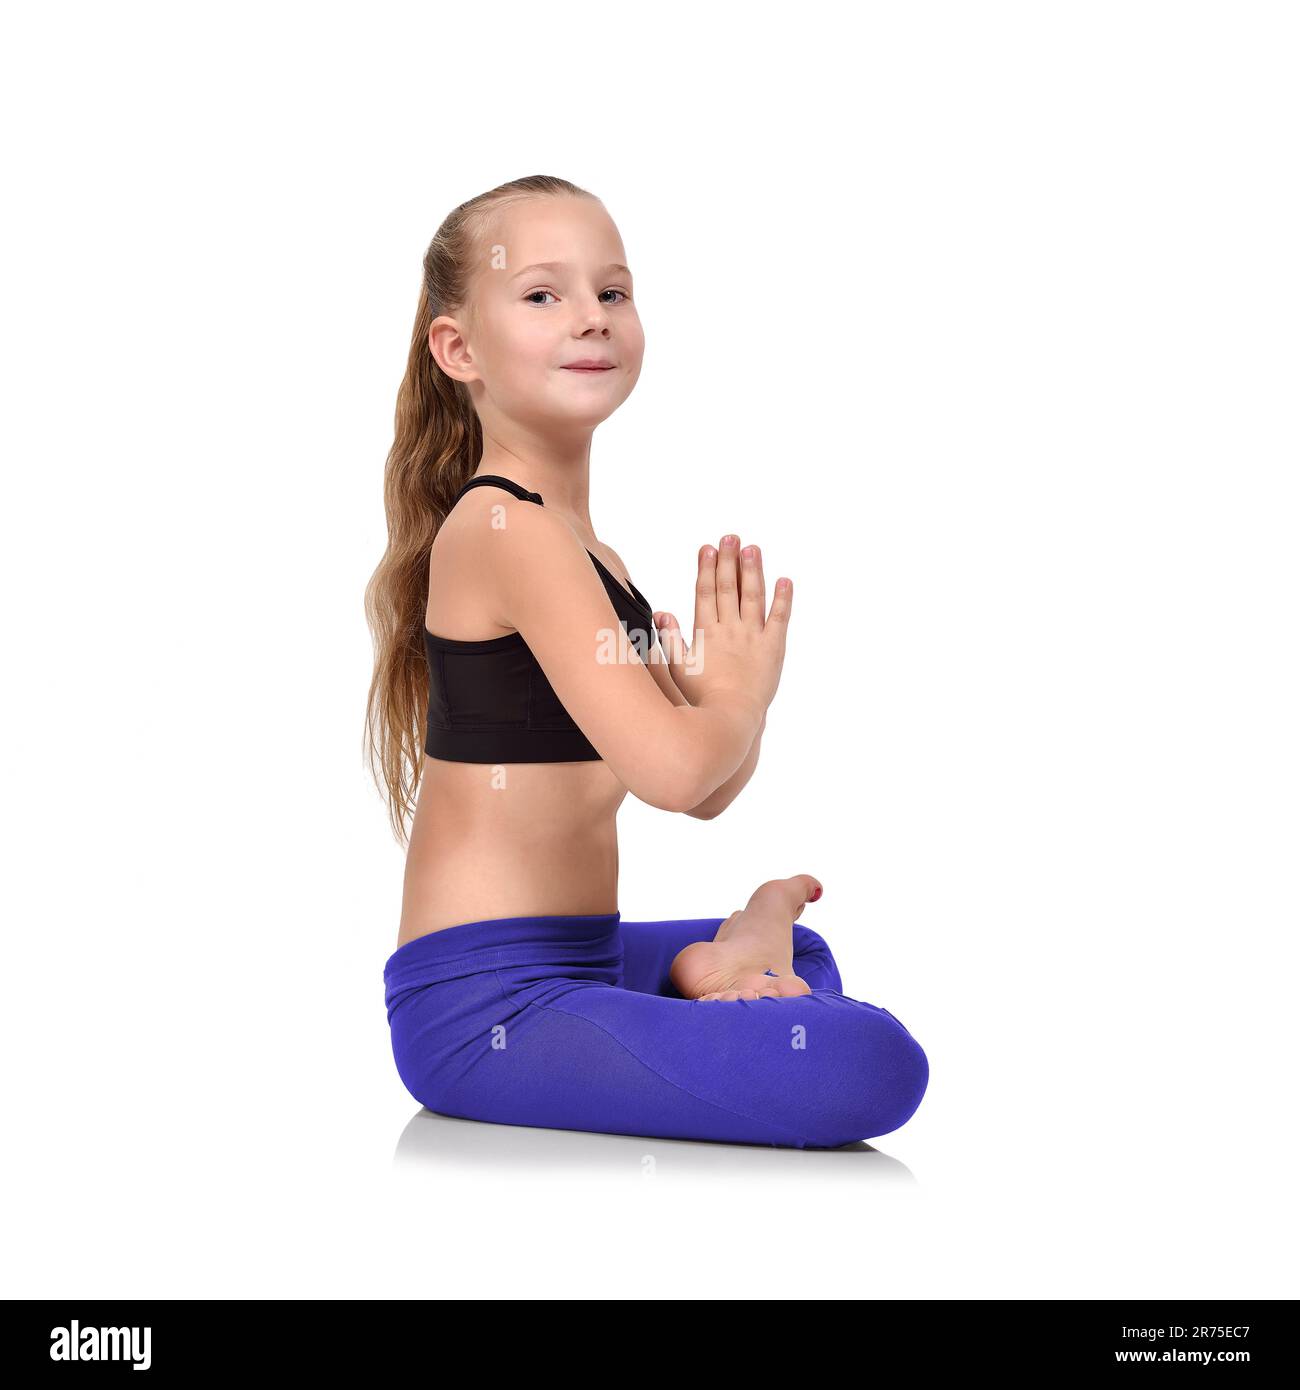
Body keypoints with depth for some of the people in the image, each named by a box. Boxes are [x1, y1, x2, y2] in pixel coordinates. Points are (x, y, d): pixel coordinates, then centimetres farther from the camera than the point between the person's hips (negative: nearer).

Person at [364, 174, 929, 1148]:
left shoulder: (587, 551, 14)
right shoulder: (504, 528, -15)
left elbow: (707, 793, 20)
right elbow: (669, 766, -26)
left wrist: (736, 702, -1)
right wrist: (741, 692, -5)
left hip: (571, 961, 10)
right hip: (484, 1006, -10)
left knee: (799, 953, 36)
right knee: (871, 1067, -28)